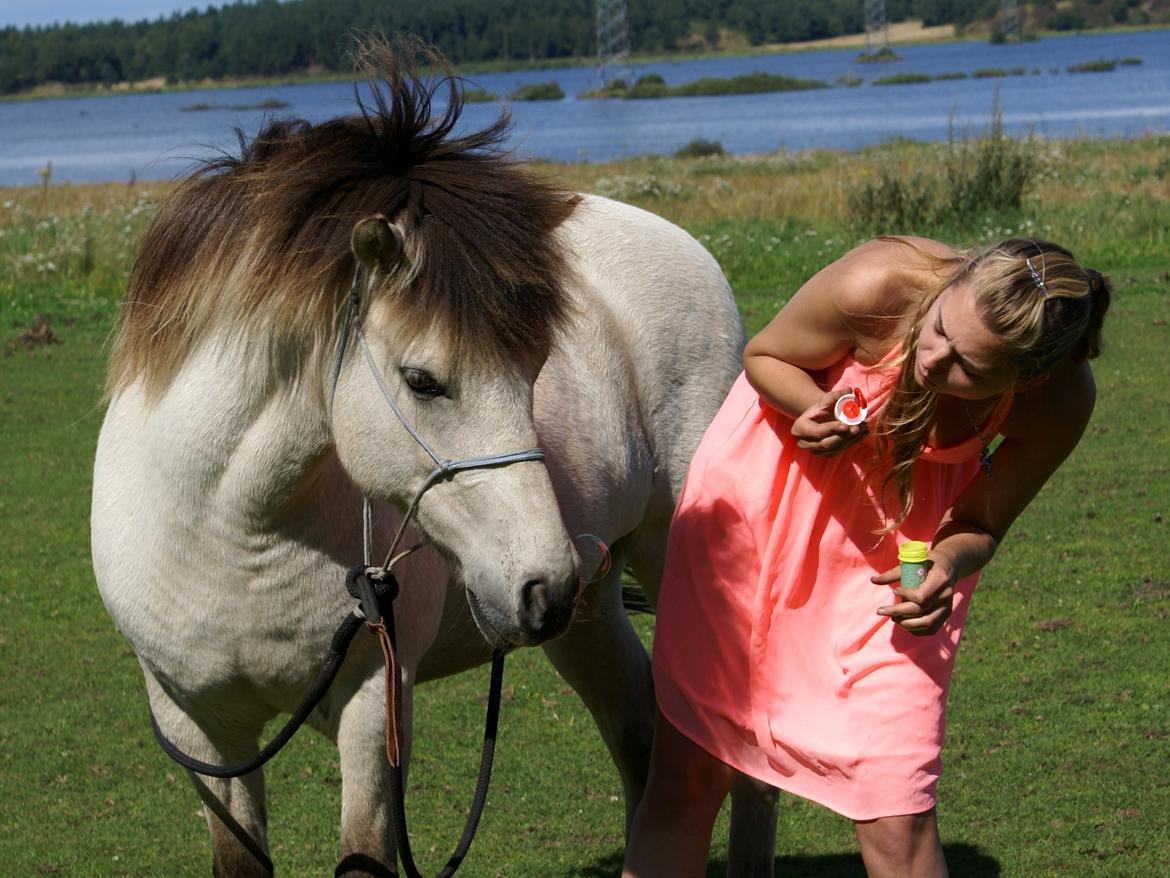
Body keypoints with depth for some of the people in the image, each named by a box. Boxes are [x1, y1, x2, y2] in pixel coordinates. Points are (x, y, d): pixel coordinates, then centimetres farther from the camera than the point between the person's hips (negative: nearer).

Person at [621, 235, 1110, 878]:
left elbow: (980, 525, -9)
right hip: (770, 489, 0)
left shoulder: (1060, 402, -27)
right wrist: (814, 412, -32)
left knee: (897, 823, -11)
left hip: (904, 543, 1)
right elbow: (764, 356, -11)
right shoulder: (877, 286, -34)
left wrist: (947, 568, -31)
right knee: (685, 779, 2)